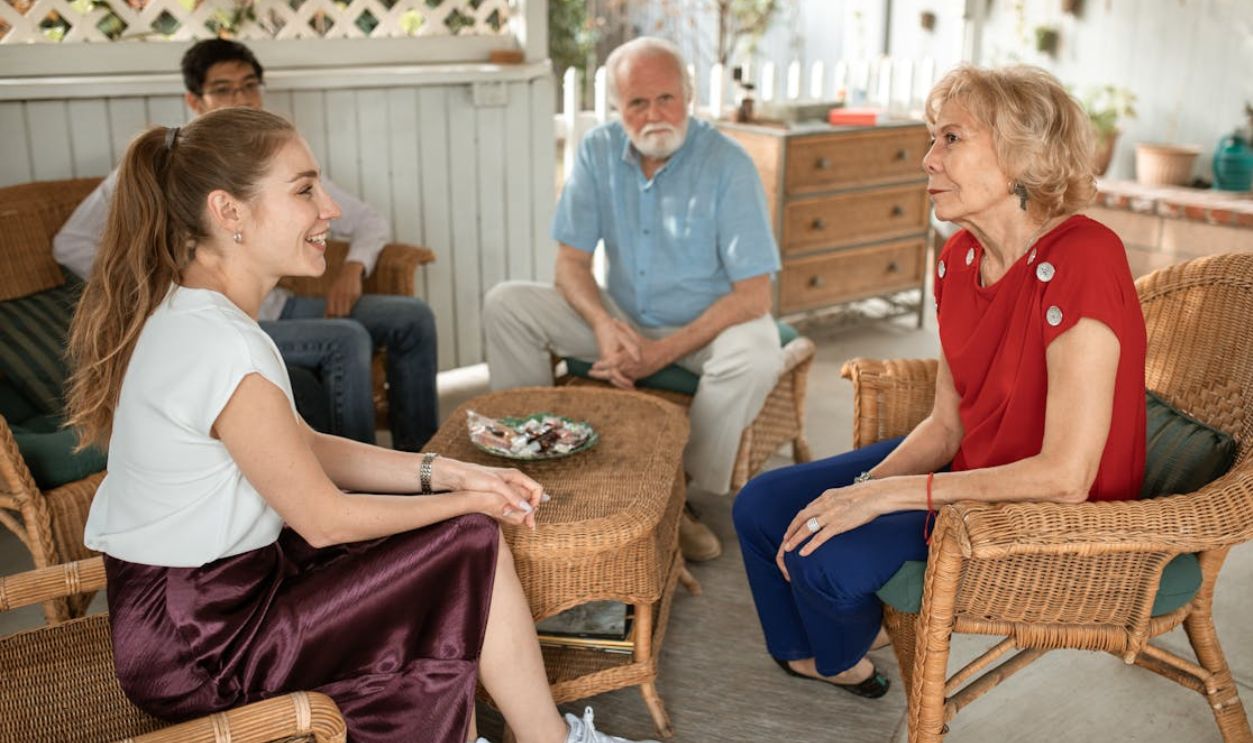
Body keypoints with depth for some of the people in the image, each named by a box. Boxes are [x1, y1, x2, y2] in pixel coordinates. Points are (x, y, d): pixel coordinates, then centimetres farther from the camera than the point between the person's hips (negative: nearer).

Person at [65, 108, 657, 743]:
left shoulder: (179, 309, 4)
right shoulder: (220, 345, -27)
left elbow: (308, 449, 7)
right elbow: (324, 519, -18)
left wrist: (453, 473, -2)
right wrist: (466, 499, -5)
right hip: (198, 643, -9)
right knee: (474, 546, -5)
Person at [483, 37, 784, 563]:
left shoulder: (728, 166, -18)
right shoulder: (598, 152, -6)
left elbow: (753, 296, -20)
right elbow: (571, 262, -4)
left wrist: (665, 352, -25)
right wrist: (603, 324, -25)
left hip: (707, 322, -3)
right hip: (623, 315, 4)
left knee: (756, 355, -36)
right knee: (505, 304, -12)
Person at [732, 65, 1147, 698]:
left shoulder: (1079, 261, -27)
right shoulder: (960, 258, -2)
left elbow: (1066, 476, -30)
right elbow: (946, 426, 2)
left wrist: (889, 492, -25)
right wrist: (858, 492, -15)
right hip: (971, 469, 8)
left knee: (831, 557, -23)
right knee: (761, 507, 2)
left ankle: (843, 653, 15)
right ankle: (808, 655, 31)